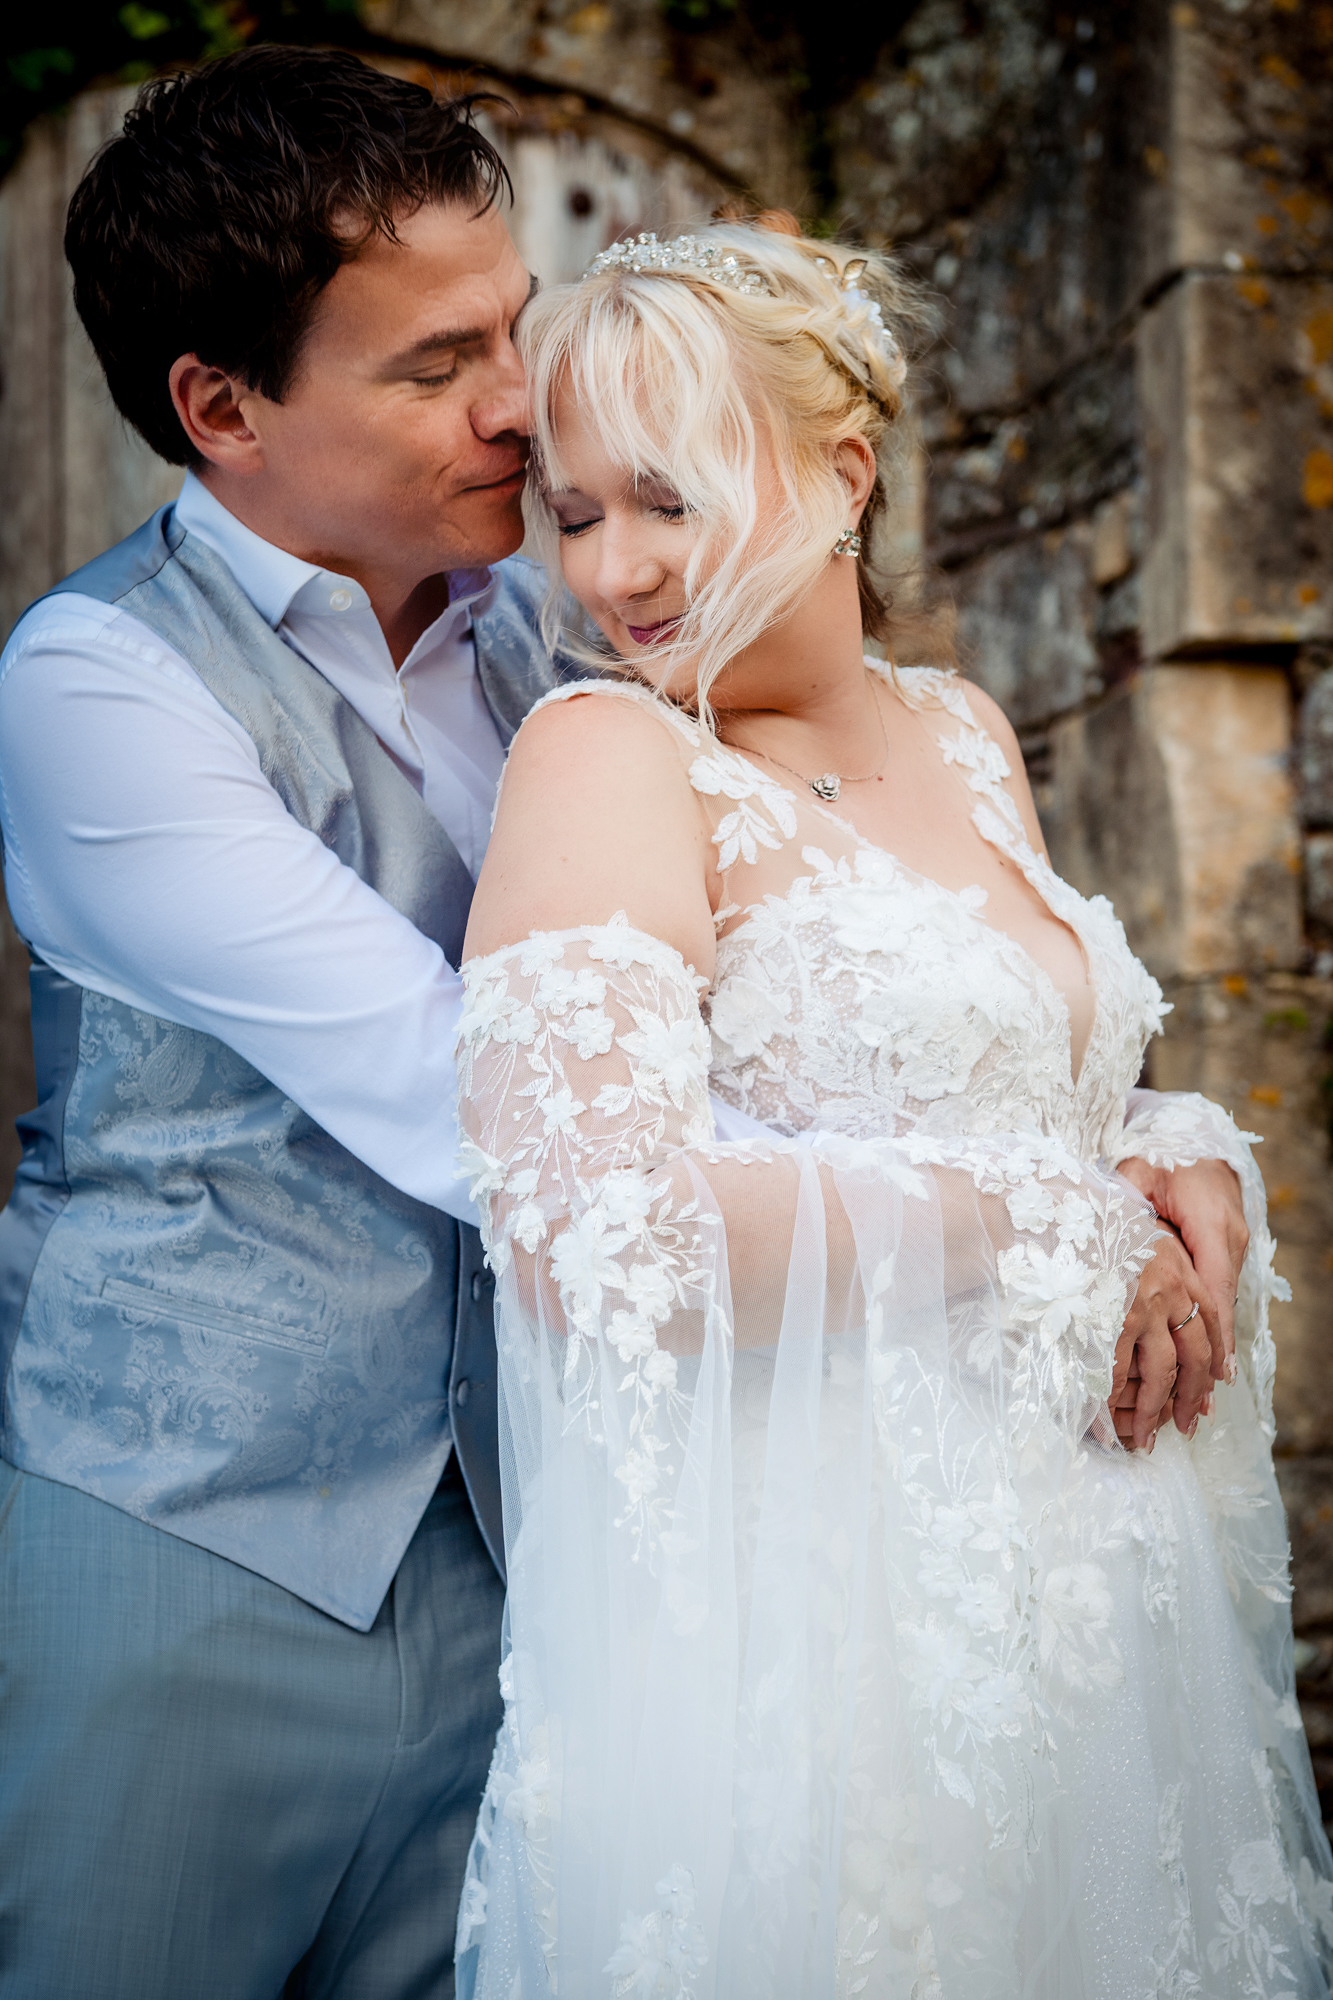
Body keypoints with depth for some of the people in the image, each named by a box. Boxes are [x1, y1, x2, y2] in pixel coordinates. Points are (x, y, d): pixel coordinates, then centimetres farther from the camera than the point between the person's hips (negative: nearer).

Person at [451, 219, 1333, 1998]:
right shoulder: (607, 753, -12)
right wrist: (1040, 1221, -15)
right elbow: (587, 1230, -24)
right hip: (805, 1581, -7)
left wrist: (1184, 1174, -2)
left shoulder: (963, 734, 10)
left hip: (1083, 1565, 7)